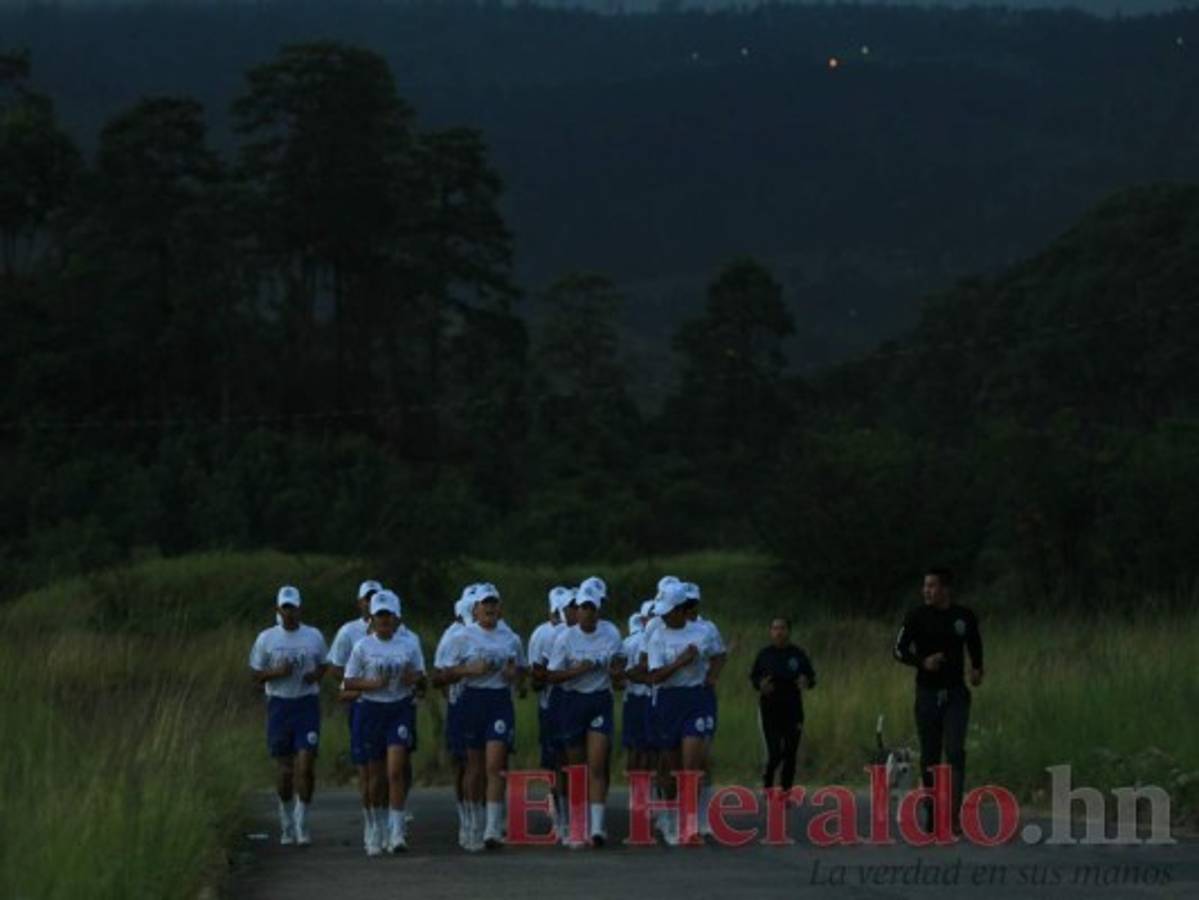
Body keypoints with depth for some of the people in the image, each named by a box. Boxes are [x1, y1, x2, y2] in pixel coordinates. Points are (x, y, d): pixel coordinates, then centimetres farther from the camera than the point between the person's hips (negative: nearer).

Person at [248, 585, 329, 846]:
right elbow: (256, 675, 4)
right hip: (279, 704, 0)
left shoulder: (314, 637, 4)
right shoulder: (266, 639, 2)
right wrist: (277, 672, -15)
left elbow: (324, 665, 17)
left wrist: (317, 674, -6)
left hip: (307, 704, 0)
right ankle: (286, 822, 22)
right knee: (285, 768, 5)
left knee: (306, 765, -11)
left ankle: (301, 822, -2)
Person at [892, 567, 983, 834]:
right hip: (928, 692, 0)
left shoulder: (964, 617, 2)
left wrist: (977, 668, 2)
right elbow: (899, 650, -4)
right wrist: (922, 662, -20)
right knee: (929, 755, 5)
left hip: (956, 694, 0)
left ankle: (954, 814, -17)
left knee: (955, 751, -14)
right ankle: (930, 807, 20)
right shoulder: (917, 616, -3)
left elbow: (974, 645, 19)